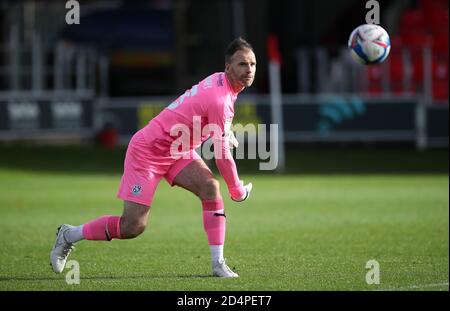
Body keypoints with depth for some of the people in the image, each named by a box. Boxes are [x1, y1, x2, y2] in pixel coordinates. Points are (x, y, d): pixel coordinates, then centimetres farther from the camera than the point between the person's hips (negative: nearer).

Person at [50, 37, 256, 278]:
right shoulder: (219, 100, -29)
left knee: (210, 187, -15)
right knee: (133, 226, -7)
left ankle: (218, 263, -11)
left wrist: (225, 134, 6)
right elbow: (222, 155, -22)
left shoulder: (220, 81, -1)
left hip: (177, 151, 9)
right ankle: (69, 236, 16)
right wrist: (237, 190, -9)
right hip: (147, 150, -9)